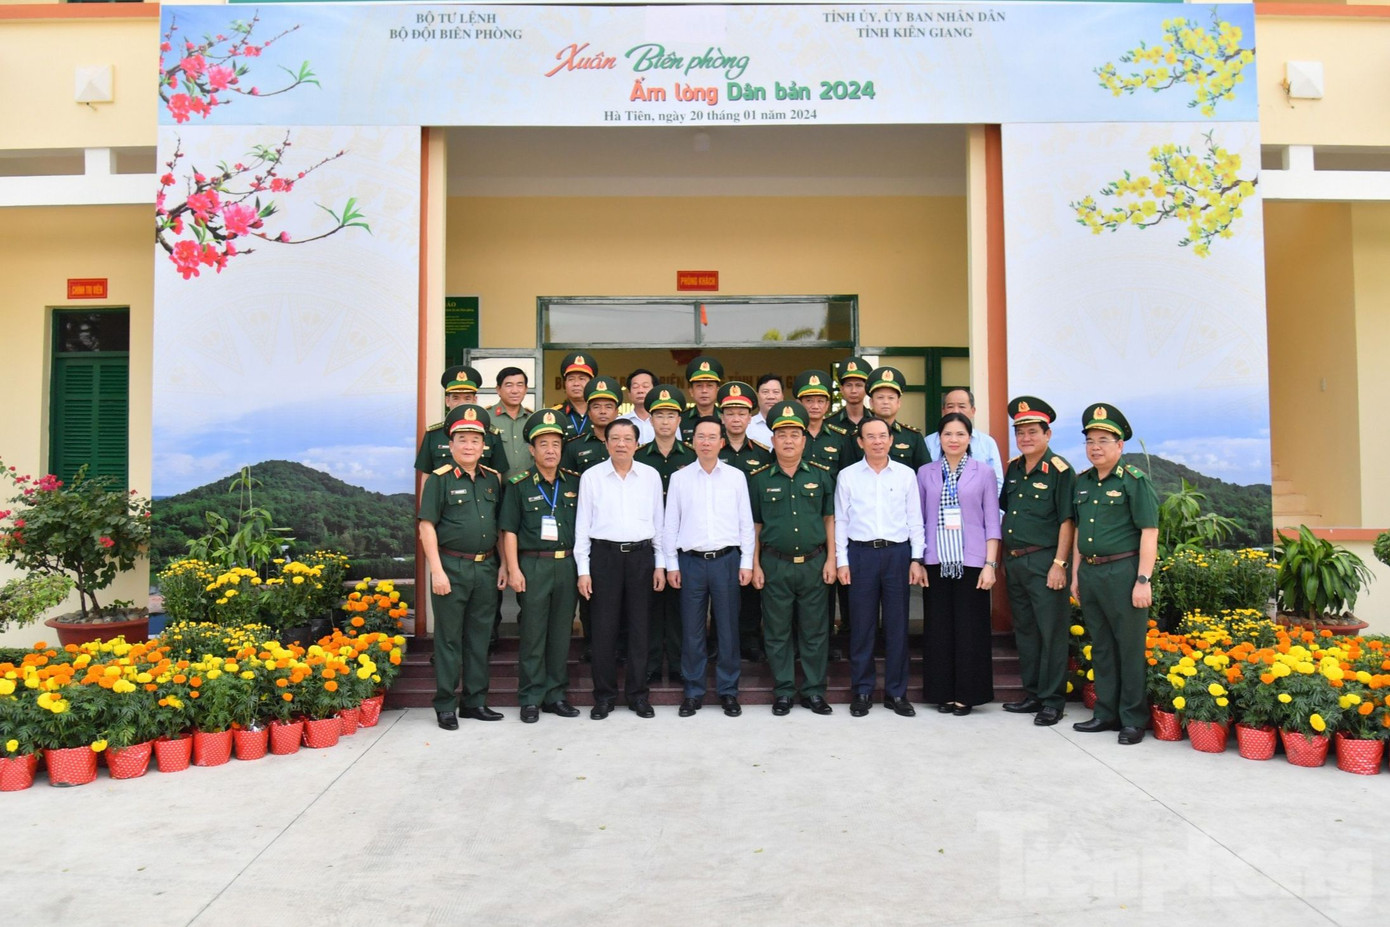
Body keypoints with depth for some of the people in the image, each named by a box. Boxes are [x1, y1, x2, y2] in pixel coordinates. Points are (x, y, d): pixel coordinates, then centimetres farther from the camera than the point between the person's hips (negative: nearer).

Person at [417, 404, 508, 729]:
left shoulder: (493, 479, 9)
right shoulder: (440, 479, -5)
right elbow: (427, 527, -8)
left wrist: (503, 564, 8)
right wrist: (437, 570, -14)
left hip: (486, 568, 5)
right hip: (452, 567, -4)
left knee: (480, 637, 11)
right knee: (449, 638, 4)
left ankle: (475, 701, 22)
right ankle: (445, 706, 14)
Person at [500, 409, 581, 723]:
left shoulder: (574, 482, 9)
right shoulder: (519, 485, 1)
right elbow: (509, 531, -1)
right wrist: (513, 569, -8)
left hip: (567, 565, 3)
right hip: (533, 565, -3)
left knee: (561, 633, 9)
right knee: (533, 635, 2)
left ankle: (556, 695, 20)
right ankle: (531, 699, 11)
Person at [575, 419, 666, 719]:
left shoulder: (651, 476, 6)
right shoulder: (591, 476, 2)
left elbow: (658, 521, 10)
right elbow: (583, 525, 3)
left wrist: (660, 564, 6)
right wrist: (583, 570, -1)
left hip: (641, 555, 1)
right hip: (604, 555, -1)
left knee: (639, 626, 6)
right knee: (604, 627, 2)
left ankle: (638, 694, 19)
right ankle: (604, 696, 14)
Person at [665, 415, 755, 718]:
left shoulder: (736, 477, 5)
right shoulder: (679, 478, 5)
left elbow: (746, 523, 7)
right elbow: (671, 524, 7)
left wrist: (747, 562, 1)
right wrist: (671, 564, 3)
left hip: (727, 560, 0)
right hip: (691, 560, 0)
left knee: (728, 628, 4)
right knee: (692, 630, 5)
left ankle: (728, 691, 17)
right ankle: (693, 692, 16)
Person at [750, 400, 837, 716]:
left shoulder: (822, 475, 4)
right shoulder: (759, 479, 3)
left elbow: (830, 519, 7)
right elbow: (754, 525, 5)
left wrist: (831, 559, -1)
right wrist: (755, 565, 0)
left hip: (814, 563, 0)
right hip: (774, 565, 0)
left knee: (815, 631, 7)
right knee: (777, 632, 7)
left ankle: (814, 690, 19)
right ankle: (783, 691, 18)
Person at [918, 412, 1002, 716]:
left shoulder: (983, 472, 4)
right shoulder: (925, 473, 8)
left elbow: (992, 521, 2)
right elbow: (918, 519, 10)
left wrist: (990, 564, -5)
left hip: (971, 561, -2)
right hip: (936, 562, 2)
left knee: (970, 630, 1)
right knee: (938, 629, 5)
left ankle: (967, 694, 13)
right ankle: (942, 693, 17)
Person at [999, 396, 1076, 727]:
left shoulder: (1060, 470, -9)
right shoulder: (1012, 468, 11)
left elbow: (1067, 521, -11)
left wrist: (1059, 564, -16)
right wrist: (1004, 559, 14)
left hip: (1044, 560, -7)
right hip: (1014, 561, 7)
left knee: (1051, 632, 0)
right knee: (1024, 630, 14)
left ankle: (1052, 702, 9)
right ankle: (1032, 695, 25)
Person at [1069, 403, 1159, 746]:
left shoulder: (1135, 481, -7)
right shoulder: (1082, 482, 12)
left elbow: (1149, 533, -11)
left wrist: (1143, 580, -16)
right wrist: (1076, 573, 15)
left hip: (1123, 573, -6)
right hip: (1089, 573, 7)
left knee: (1130, 647, 2)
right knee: (1101, 647, 14)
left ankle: (1133, 720, 12)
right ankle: (1106, 713, 24)